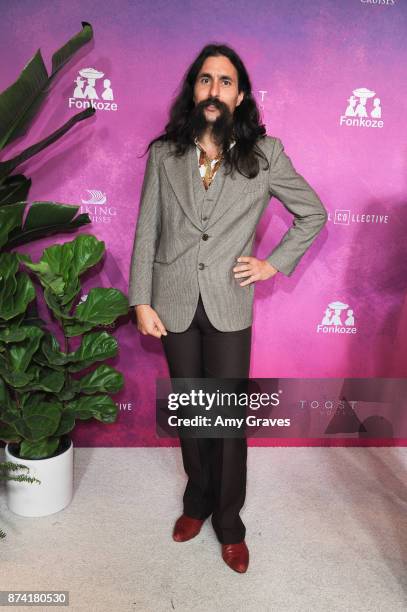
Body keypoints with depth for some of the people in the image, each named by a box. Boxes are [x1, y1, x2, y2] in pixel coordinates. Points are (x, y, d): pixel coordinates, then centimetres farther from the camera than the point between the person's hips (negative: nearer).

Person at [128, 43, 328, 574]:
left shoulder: (266, 154, -2)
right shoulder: (164, 153, 2)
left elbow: (314, 213, 8)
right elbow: (145, 232, 2)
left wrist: (275, 263, -2)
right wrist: (141, 301, -3)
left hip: (230, 307, -1)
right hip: (174, 305, 2)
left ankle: (229, 521, 28)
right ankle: (198, 499, 38)